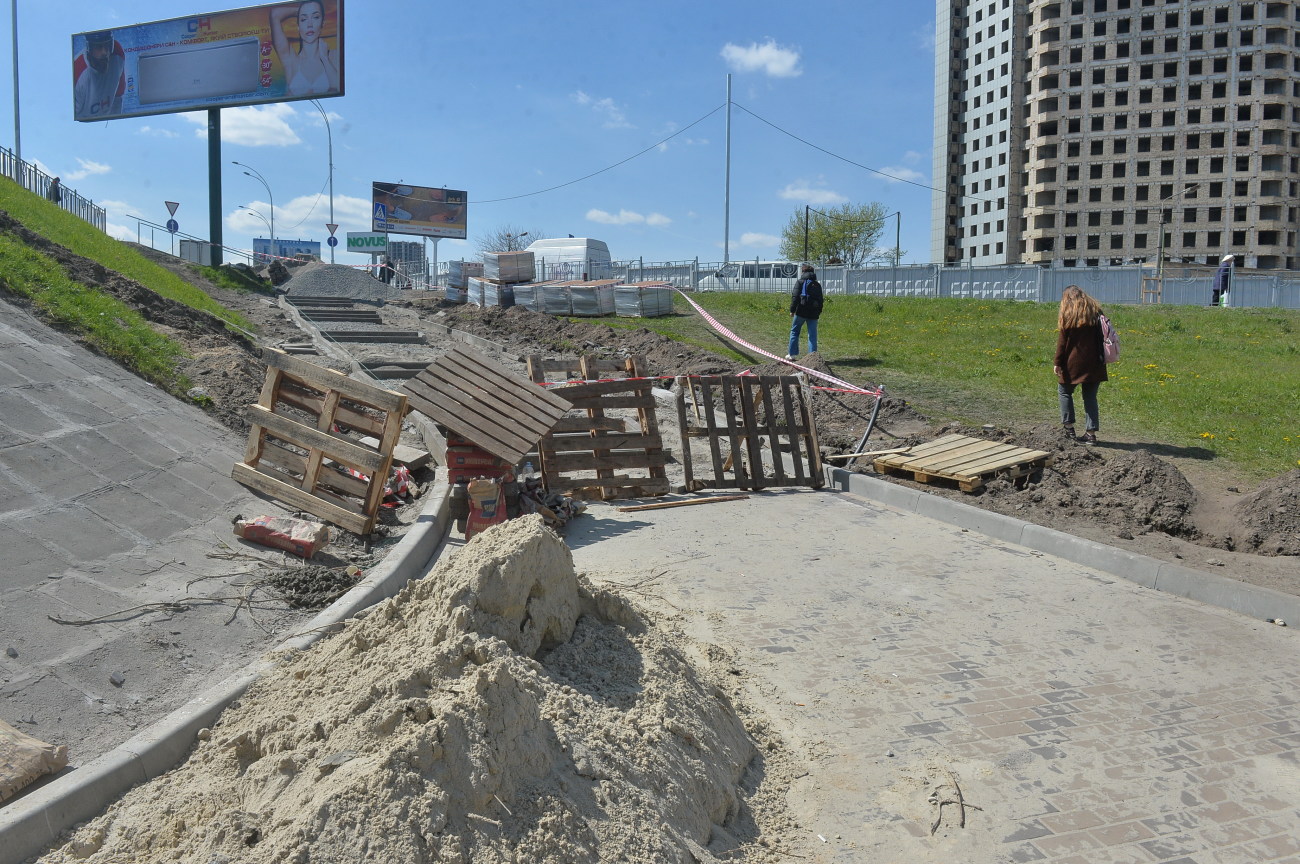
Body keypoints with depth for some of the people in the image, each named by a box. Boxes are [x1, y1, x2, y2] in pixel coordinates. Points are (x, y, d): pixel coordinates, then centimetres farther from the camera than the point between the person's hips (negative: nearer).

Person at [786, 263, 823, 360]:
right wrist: (819, 311, 27)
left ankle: (791, 354, 9)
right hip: (813, 313, 3)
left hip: (801, 312, -3)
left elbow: (795, 297, -8)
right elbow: (820, 299, 17)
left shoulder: (800, 282, -1)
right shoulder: (817, 285, 13)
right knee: (812, 334, 6)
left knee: (794, 331, 9)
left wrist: (792, 310, -4)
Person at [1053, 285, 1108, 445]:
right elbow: (1101, 337, 10)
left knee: (1065, 391, 15)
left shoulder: (1067, 314, -5)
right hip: (1094, 364, 4)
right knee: (1090, 397, 8)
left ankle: (1069, 426, 10)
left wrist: (1057, 363, -4)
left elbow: (1062, 341, -8)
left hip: (1073, 363, -4)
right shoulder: (1095, 311, 8)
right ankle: (1091, 433, 6)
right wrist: (1101, 359, 14)